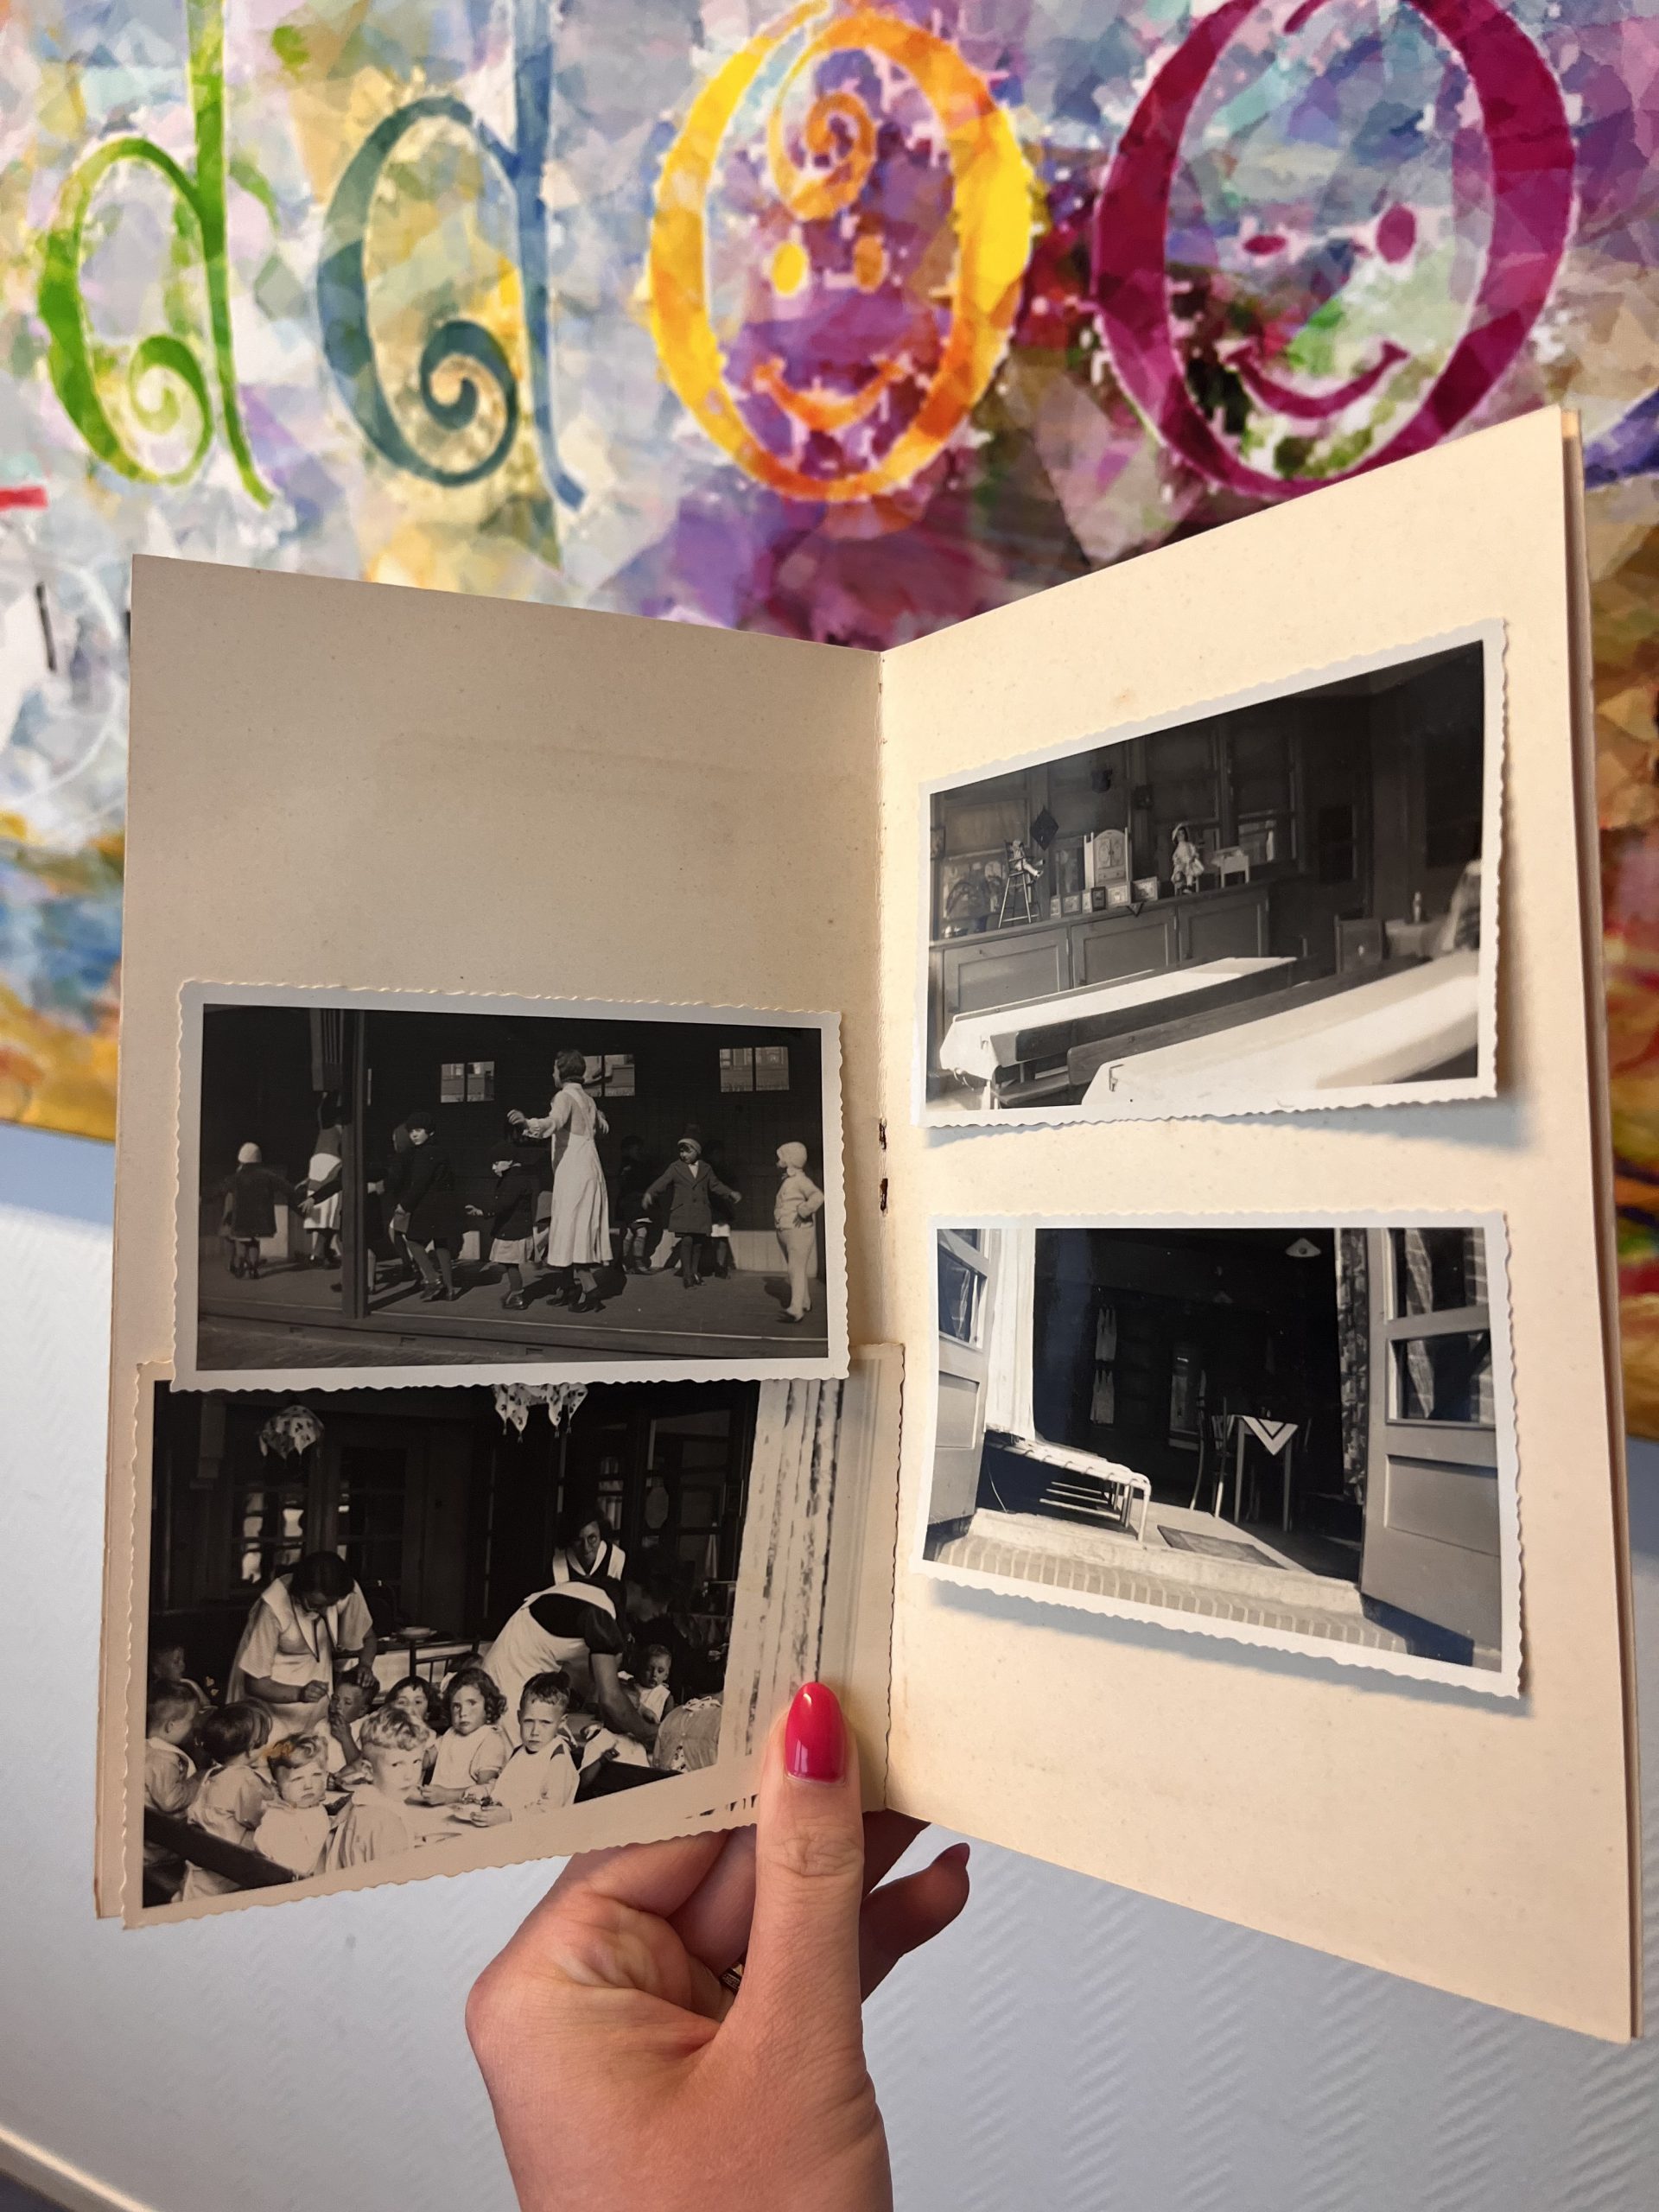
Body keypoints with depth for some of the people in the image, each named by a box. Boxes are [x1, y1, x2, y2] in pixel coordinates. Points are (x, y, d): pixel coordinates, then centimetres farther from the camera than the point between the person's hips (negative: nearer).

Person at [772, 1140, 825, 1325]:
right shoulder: (785, 1179, 15)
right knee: (795, 1269, 16)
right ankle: (805, 1303, 27)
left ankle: (797, 1309, -19)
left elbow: (818, 1196, -28)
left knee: (797, 1269, -13)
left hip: (798, 1231, -9)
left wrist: (804, 1211, -22)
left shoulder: (799, 1179, -14)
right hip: (784, 1231, 10)